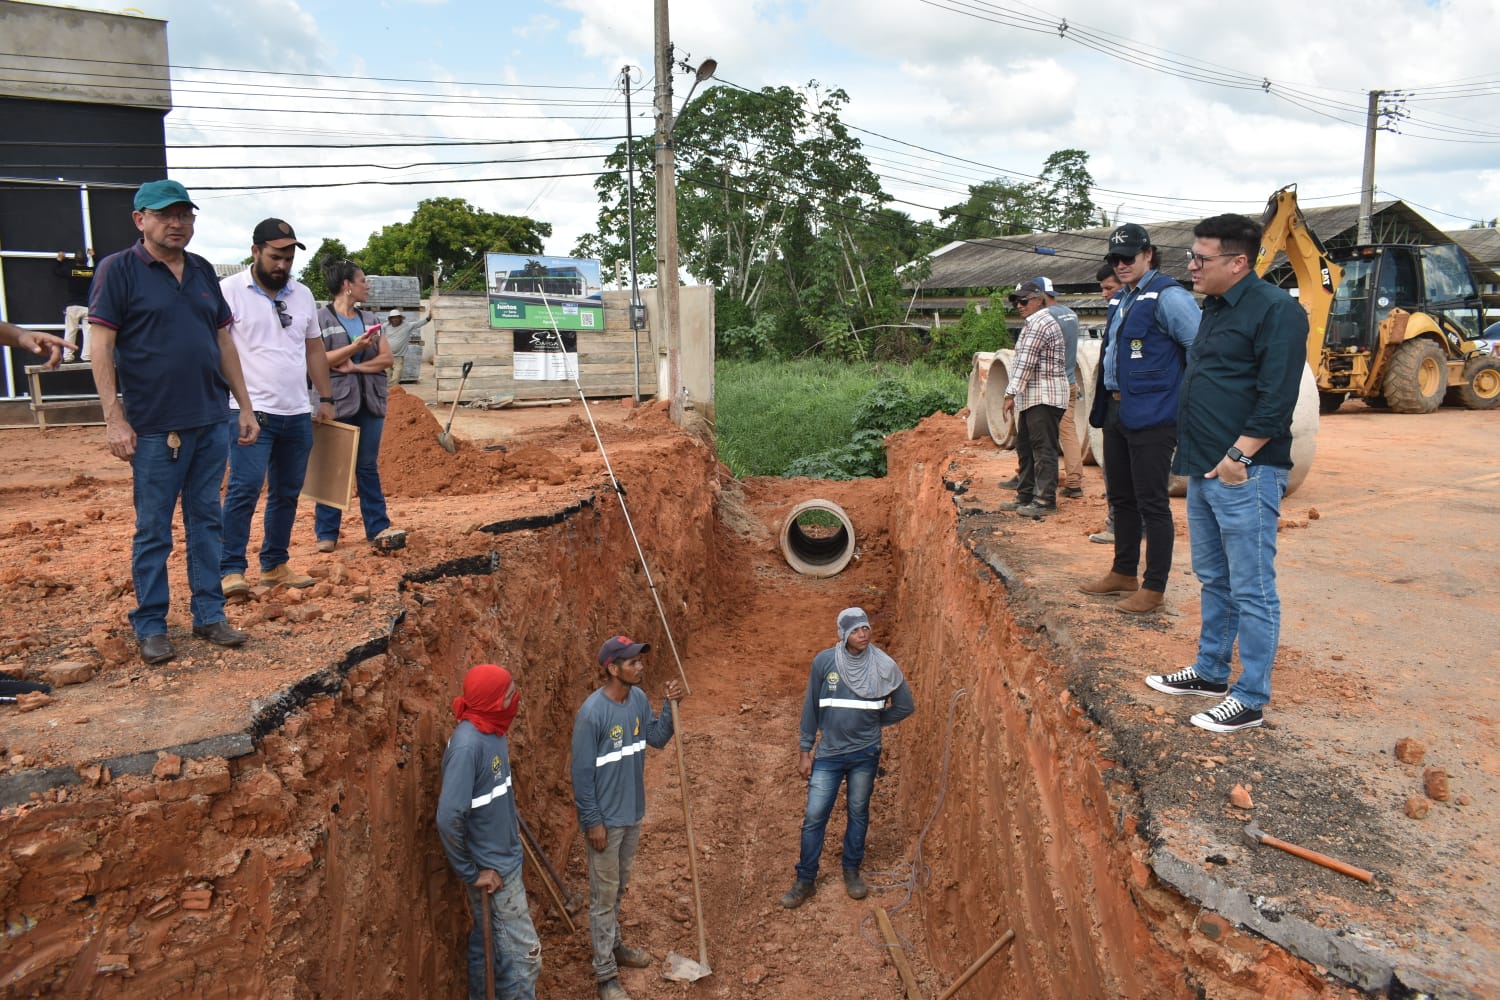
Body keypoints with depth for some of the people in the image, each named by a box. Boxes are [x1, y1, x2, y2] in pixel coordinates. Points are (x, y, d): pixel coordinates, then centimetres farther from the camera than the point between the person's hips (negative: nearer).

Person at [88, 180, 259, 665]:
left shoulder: (203, 271, 12)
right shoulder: (118, 269, -4)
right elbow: (102, 347, -8)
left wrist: (245, 406, 12)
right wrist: (113, 419, -14)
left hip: (212, 422, 5)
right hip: (155, 426, -5)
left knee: (205, 521, 11)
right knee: (153, 531, 4)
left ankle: (209, 615, 20)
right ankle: (150, 626, 15)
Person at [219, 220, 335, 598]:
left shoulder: (302, 295, 13)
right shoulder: (229, 291, -4)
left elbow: (314, 349, 20)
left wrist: (326, 398, 15)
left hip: (297, 415, 6)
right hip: (251, 412, -6)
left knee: (287, 493, 11)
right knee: (244, 489, -12)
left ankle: (275, 565, 22)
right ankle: (231, 570, -5)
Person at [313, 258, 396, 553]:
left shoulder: (370, 319, 13)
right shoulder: (321, 319, -2)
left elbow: (386, 358, 6)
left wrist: (355, 366, -10)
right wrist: (355, 347, -19)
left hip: (370, 402, 4)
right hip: (337, 403, -4)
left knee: (369, 466, 7)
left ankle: (378, 527, 11)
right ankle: (327, 532, 9)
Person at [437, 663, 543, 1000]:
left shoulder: (493, 731, 0)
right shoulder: (467, 744, -27)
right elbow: (449, 817, -29)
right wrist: (471, 873, -20)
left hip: (504, 859, 8)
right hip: (491, 867, -8)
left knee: (488, 944, 21)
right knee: (524, 950, 1)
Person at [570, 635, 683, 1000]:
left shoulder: (639, 699, -4)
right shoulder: (592, 713, -25)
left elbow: (657, 739, 7)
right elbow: (582, 773, -20)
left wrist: (670, 706, -8)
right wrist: (592, 822, -17)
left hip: (633, 813, 7)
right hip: (606, 819, -7)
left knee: (619, 888, 24)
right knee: (603, 895, 7)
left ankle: (613, 945, 44)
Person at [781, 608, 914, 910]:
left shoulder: (883, 666, -11)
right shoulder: (824, 661, -11)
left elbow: (906, 706, 3)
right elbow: (811, 708, -3)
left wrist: (872, 723, 7)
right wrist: (804, 751, -1)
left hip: (865, 754, 0)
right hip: (829, 754, 0)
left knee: (858, 814, 15)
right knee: (814, 817, 2)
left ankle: (852, 871, 35)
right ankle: (805, 881, 17)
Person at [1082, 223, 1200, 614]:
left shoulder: (1167, 297, -13)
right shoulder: (1121, 300, 16)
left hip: (1151, 417, -9)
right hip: (1116, 412, 9)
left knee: (1151, 503, -2)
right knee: (1121, 498, 18)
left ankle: (1154, 588, 8)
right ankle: (1123, 574, 31)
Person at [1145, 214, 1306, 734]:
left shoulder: (1275, 310, -13)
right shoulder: (1215, 307, 16)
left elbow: (1277, 398, -20)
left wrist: (1240, 456, -22)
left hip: (1244, 474, -10)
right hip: (1204, 471, 10)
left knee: (1252, 590, -1)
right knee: (1214, 580, 19)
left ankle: (1250, 699, 8)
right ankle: (1210, 671, 32)